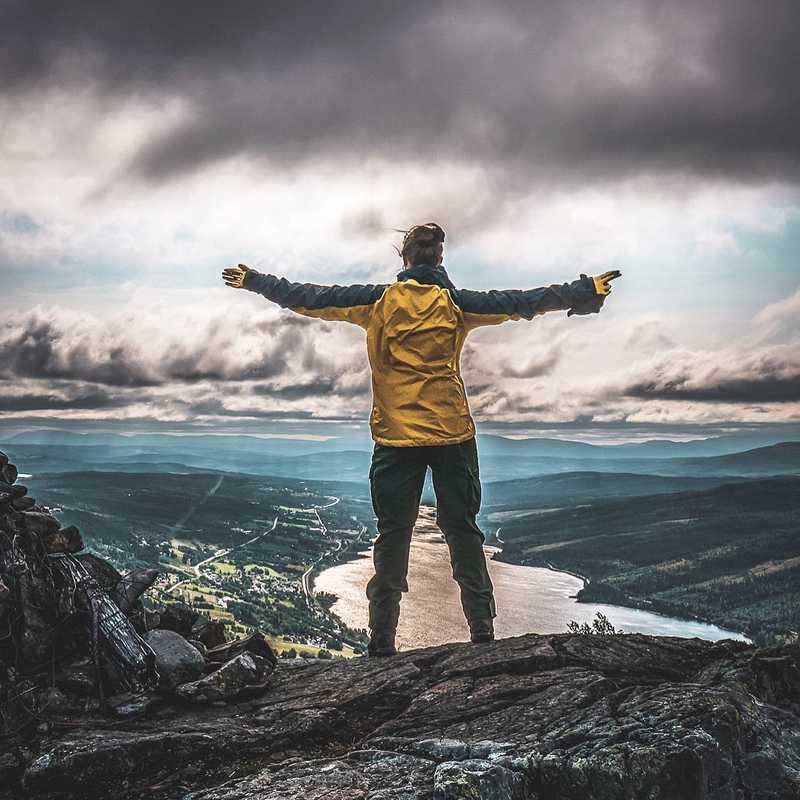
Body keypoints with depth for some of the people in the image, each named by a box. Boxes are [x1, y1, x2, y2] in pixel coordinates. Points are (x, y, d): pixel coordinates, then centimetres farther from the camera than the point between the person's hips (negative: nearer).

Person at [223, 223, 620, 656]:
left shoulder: (378, 301, 2)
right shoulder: (456, 303, 2)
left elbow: (309, 297, 7)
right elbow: (522, 302, 5)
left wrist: (252, 280, 19)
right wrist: (586, 291, 13)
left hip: (395, 437, 0)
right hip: (453, 434, 0)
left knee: (392, 535, 5)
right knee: (463, 531, 8)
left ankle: (382, 641, 4)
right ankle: (482, 630, 9)